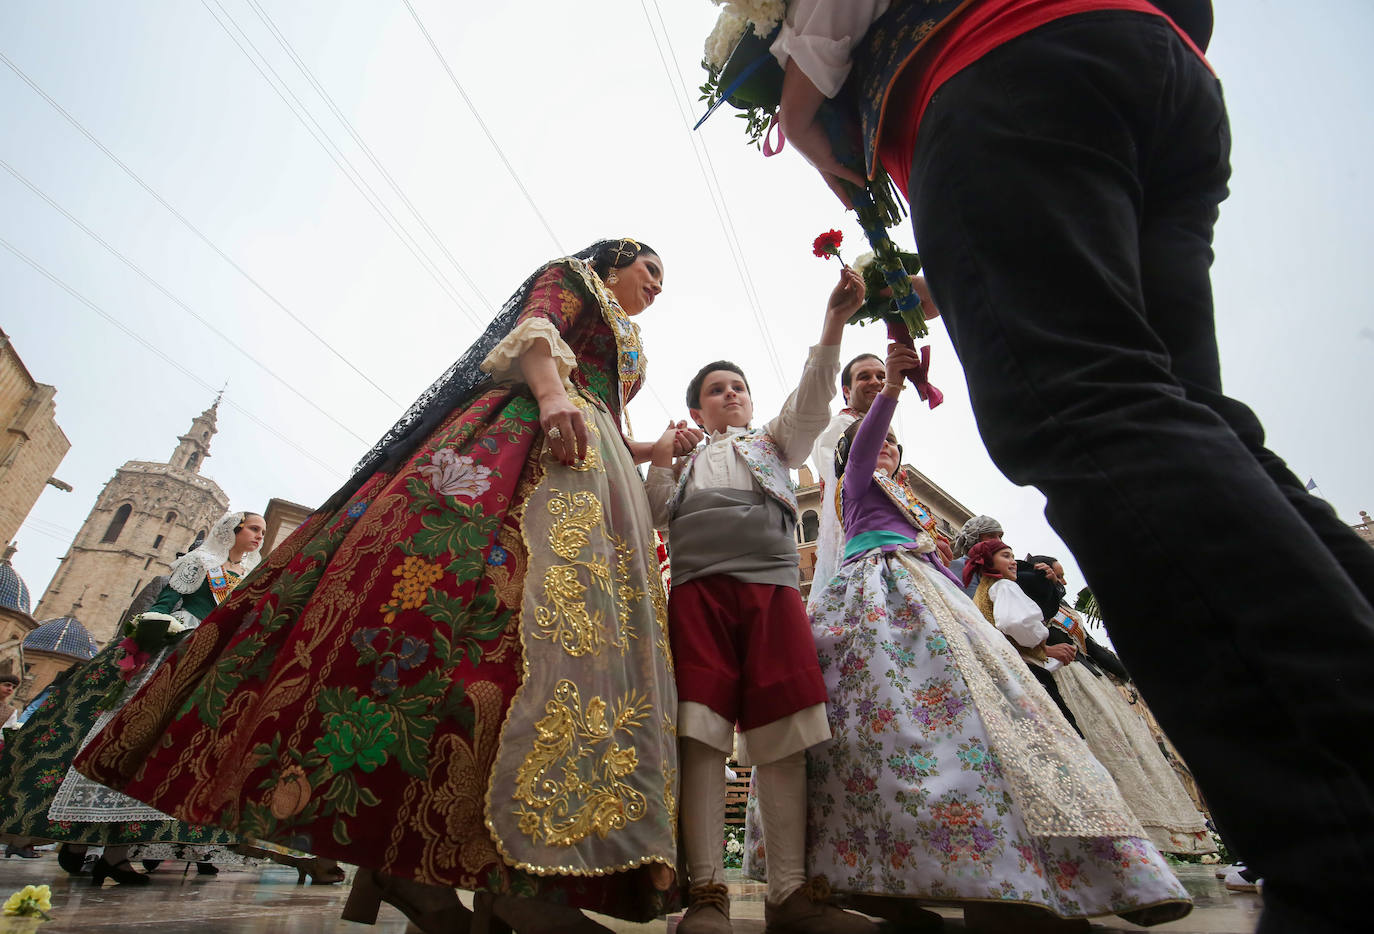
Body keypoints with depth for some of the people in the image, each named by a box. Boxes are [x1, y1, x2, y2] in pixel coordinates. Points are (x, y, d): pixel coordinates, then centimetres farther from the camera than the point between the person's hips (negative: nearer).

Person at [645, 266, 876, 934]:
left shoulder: (774, 443, 27)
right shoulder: (680, 458, 28)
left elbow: (812, 401, 10)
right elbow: (654, 515, 20)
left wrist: (833, 324, -3)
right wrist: (660, 459, 11)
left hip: (774, 589, 1)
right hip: (698, 590, 0)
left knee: (783, 737, -6)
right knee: (701, 734, -10)